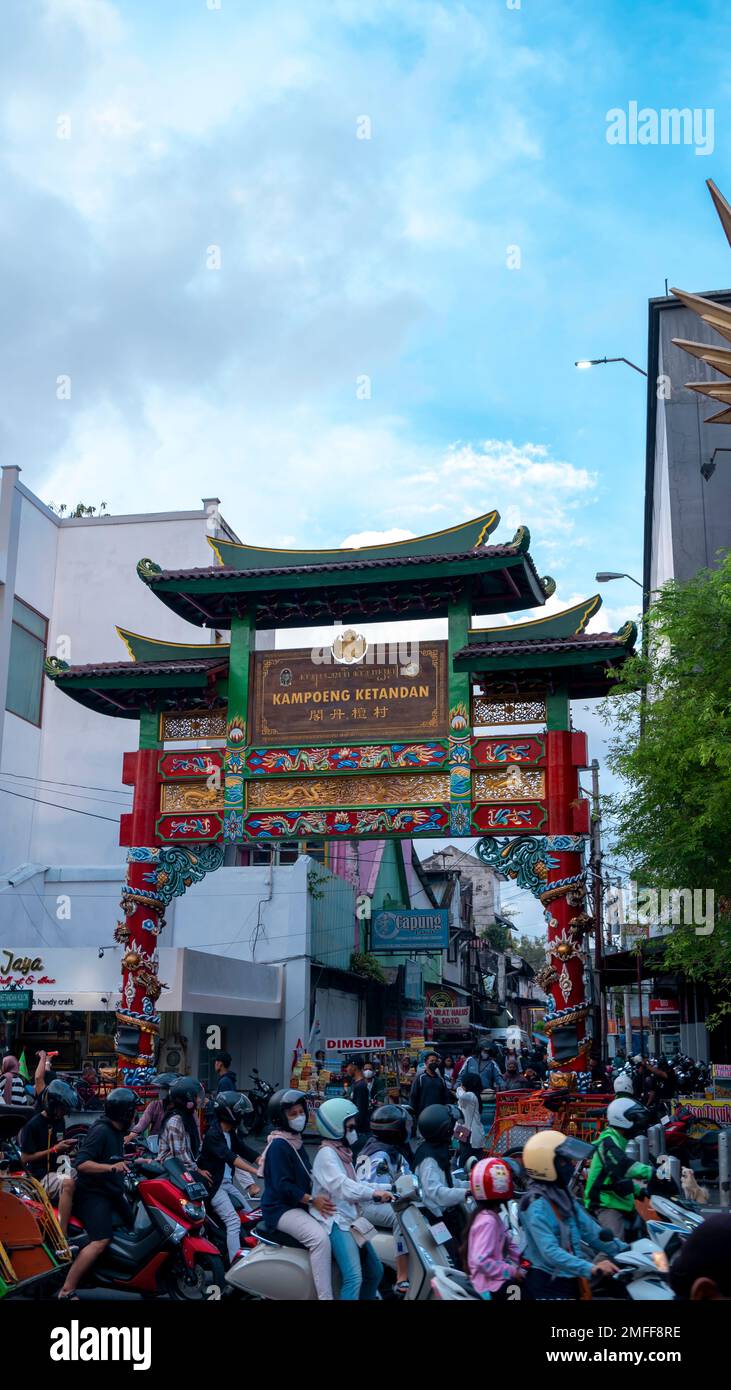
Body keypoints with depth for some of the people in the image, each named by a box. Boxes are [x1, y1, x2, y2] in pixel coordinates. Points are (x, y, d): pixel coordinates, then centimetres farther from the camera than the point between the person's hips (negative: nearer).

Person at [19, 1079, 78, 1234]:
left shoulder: (60, 1121, 10)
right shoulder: (33, 1125, -14)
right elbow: (25, 1158, -15)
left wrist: (67, 1147, 0)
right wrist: (54, 1149, -17)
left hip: (58, 1169, 8)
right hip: (40, 1176, -8)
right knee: (68, 1184, -35)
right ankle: (62, 1237, -36)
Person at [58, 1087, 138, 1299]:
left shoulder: (117, 1131, 12)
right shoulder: (100, 1131, -17)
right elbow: (81, 1163, -26)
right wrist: (111, 1167, -36)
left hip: (112, 1192, 10)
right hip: (93, 1194, -10)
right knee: (101, 1241, -25)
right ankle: (66, 1291, -22)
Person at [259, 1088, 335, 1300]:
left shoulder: (295, 1141, 15)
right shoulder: (278, 1145, -13)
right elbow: (283, 1185, -21)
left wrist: (319, 1196, 5)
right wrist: (312, 1200, -24)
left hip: (300, 1205, 10)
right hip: (281, 1209, -10)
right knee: (320, 1237, -30)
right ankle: (325, 1297, -32)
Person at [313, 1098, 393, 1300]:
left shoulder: (342, 1151, 18)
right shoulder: (326, 1153, -13)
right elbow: (340, 1185, -28)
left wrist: (382, 1189, 4)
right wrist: (373, 1193, -38)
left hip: (350, 1219, 10)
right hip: (336, 1222, -10)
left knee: (375, 1272, 19)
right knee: (354, 1277, -24)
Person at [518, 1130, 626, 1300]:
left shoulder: (563, 1196, 8)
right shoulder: (536, 1206, -21)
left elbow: (589, 1230, 11)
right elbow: (550, 1251, -30)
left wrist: (624, 1250, 6)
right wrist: (590, 1268, -39)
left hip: (570, 1282, 9)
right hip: (547, 1287, -9)